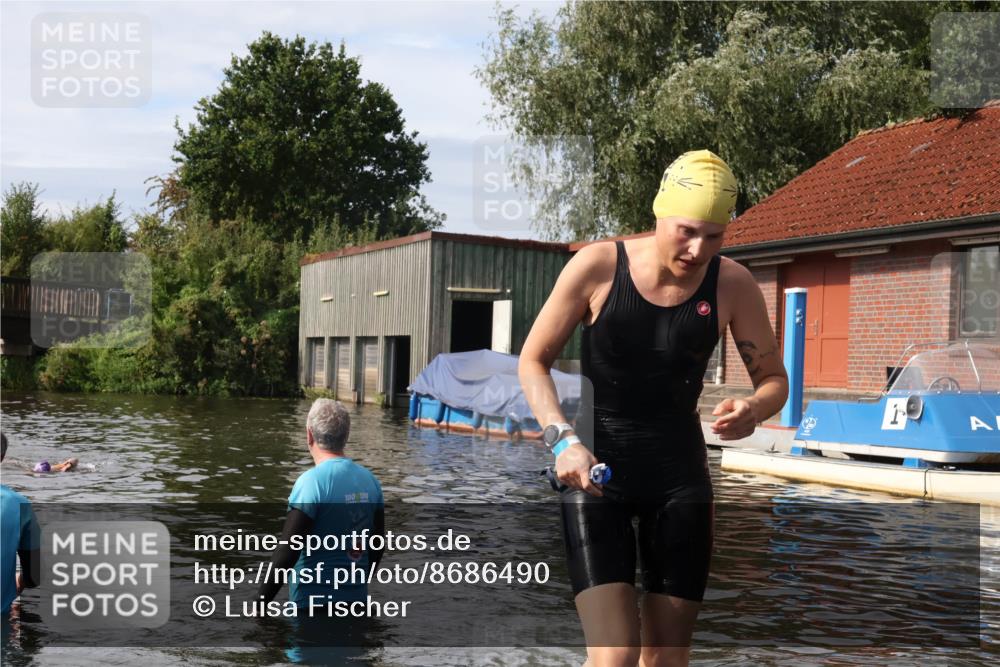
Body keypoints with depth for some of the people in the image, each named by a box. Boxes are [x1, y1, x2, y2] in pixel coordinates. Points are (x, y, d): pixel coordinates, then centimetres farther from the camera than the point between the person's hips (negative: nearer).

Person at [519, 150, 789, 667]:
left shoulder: (733, 286, -4)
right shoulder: (597, 267, -10)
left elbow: (773, 380, 6)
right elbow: (532, 361, -1)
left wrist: (752, 411, -18)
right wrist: (563, 440, -17)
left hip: (680, 471, 3)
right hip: (595, 467, -3)